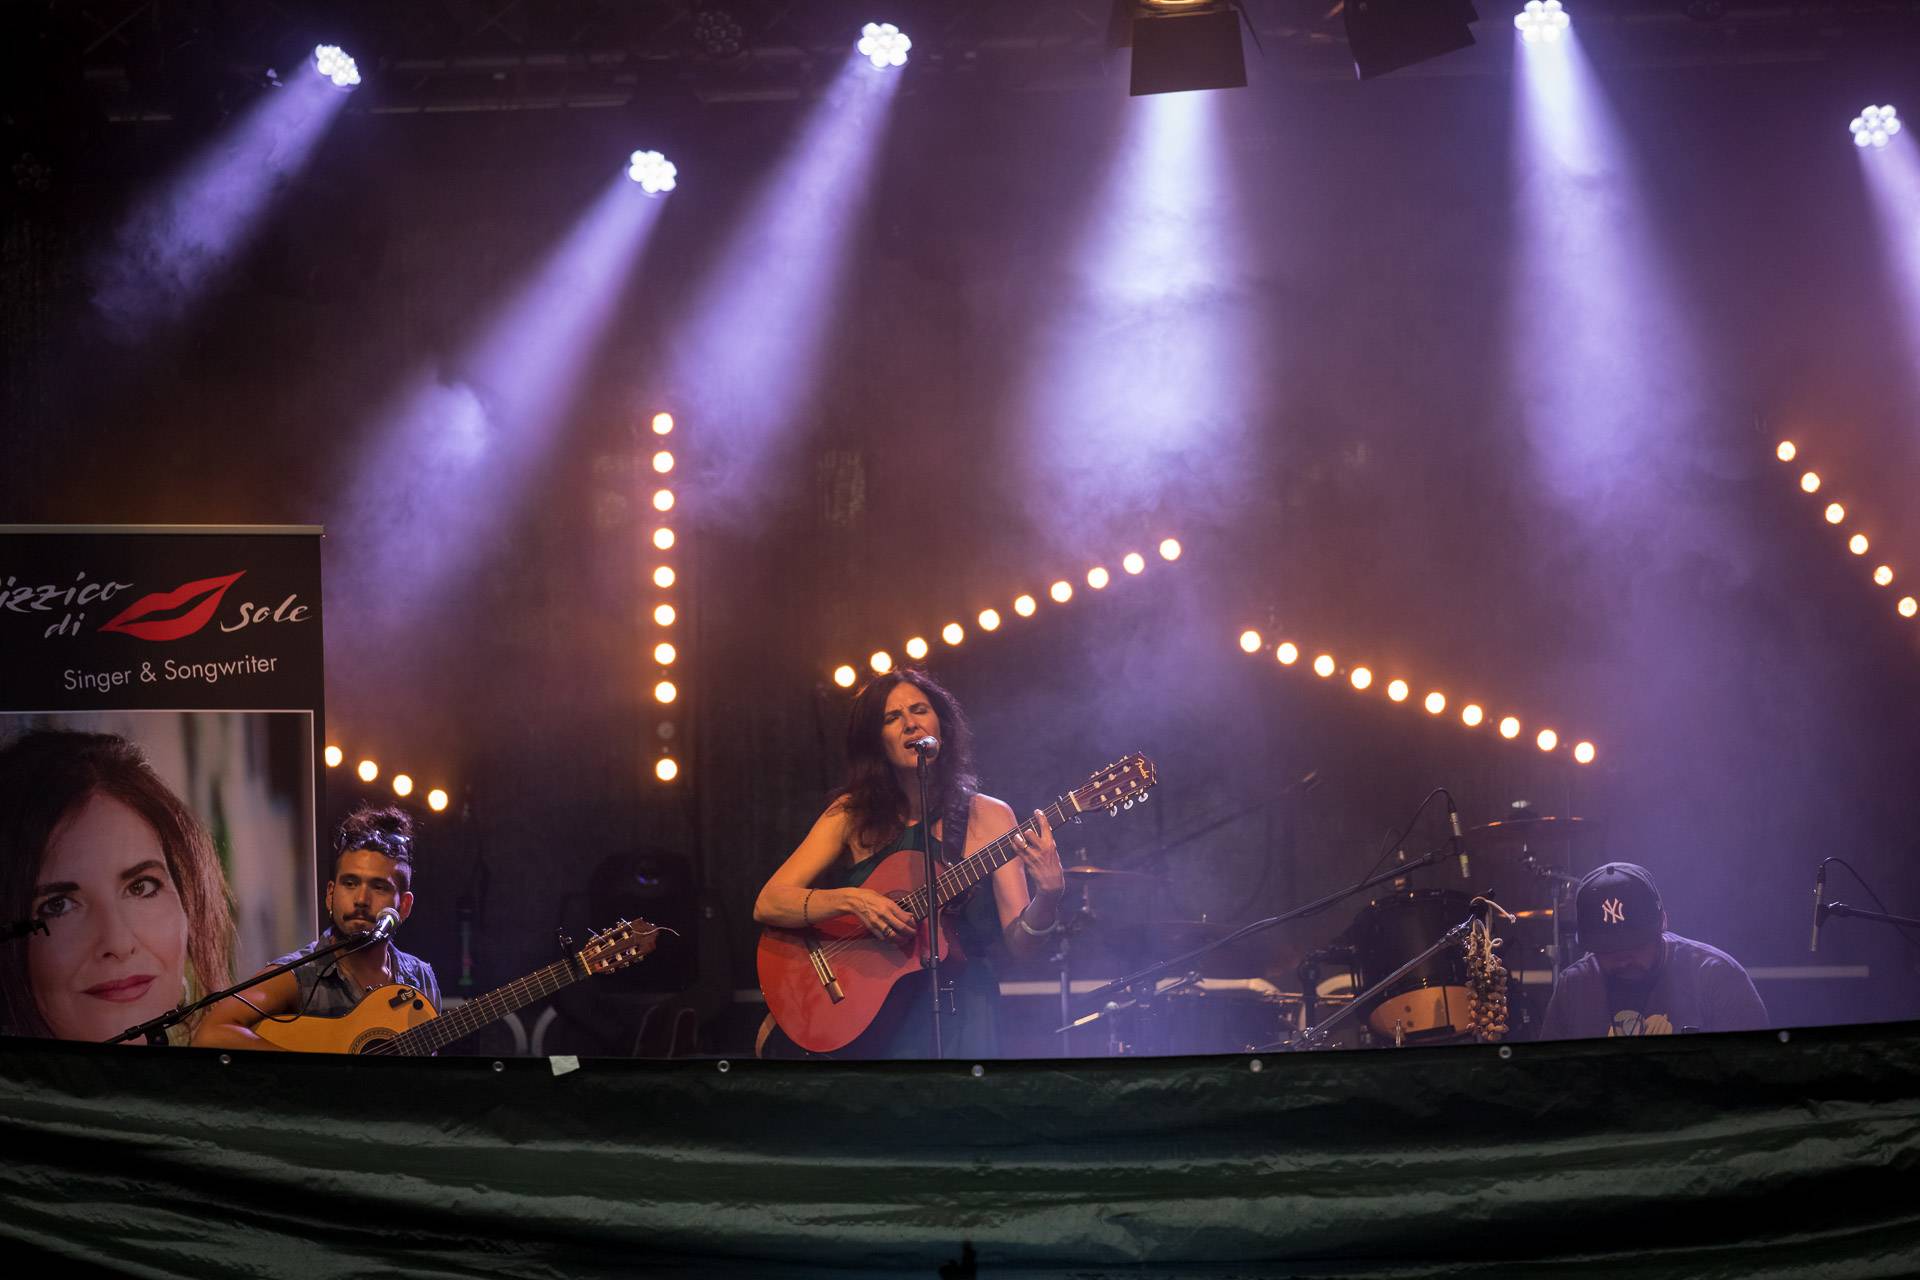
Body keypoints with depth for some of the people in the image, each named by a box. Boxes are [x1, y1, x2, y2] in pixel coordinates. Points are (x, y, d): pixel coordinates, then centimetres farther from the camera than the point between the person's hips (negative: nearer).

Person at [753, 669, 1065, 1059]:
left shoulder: (988, 817, 3)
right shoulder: (852, 814, 4)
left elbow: (1022, 945, -2)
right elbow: (767, 905, -4)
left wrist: (1048, 894, -22)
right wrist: (851, 900, -19)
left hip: (956, 1014, 0)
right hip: (866, 1011, 0)